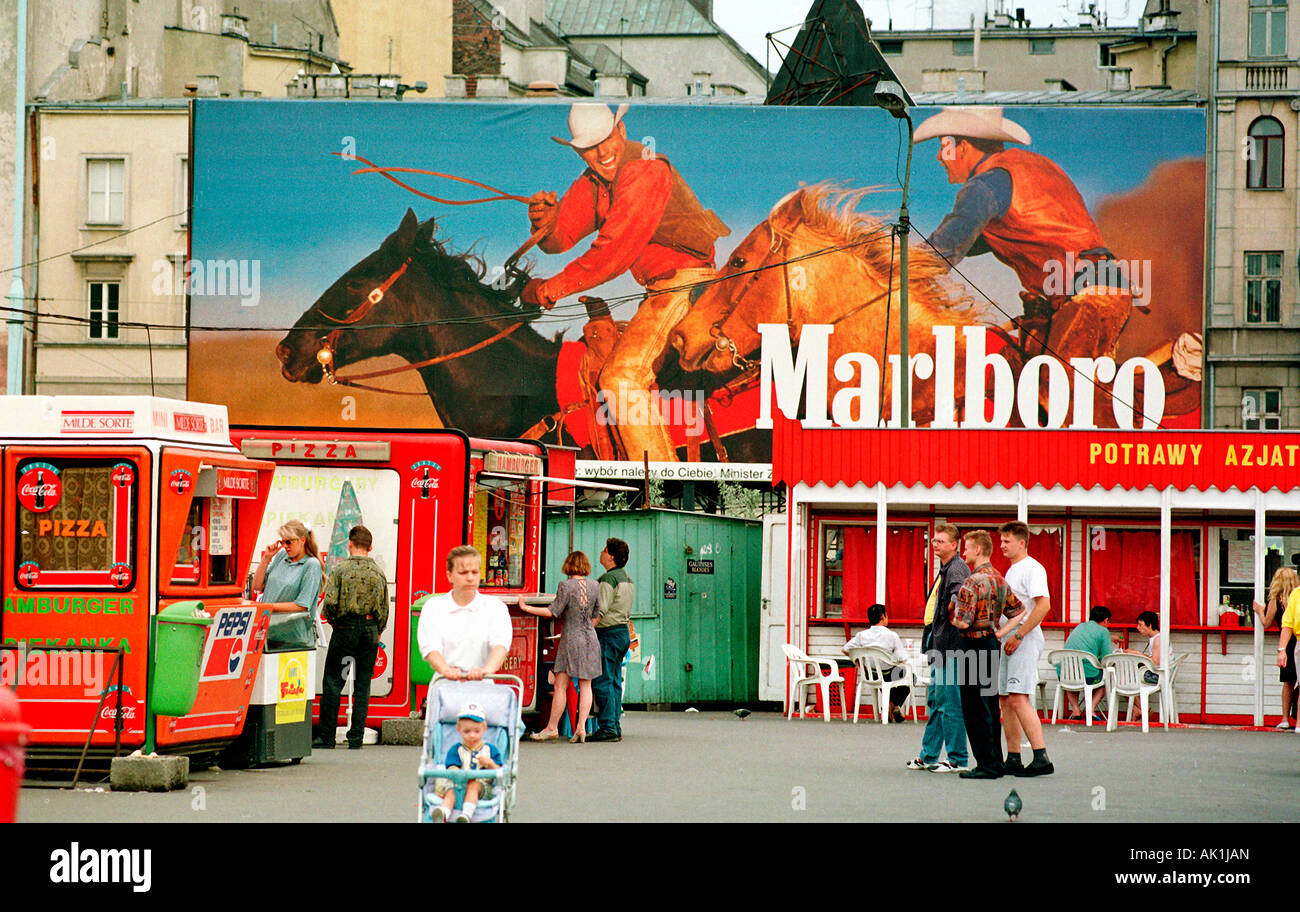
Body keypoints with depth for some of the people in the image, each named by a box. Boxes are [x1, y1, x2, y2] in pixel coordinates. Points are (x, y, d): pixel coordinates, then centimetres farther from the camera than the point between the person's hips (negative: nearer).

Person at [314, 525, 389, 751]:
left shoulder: (340, 569, -7)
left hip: (345, 628, -3)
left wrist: (332, 619, 7)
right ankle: (356, 738, 5)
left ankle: (326, 736, 0)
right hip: (370, 629, 3)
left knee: (332, 682, 1)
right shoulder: (378, 573, 4)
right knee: (363, 685, 6)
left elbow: (329, 602, -13)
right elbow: (384, 609, 7)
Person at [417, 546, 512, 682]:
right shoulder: (433, 607, 9)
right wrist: (446, 670, -28)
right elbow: (430, 647, -5)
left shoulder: (494, 607, 8)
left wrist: (487, 669, -32)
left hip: (482, 686, -1)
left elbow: (501, 644, -9)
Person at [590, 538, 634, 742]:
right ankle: (616, 728, 10)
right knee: (615, 683, 10)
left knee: (601, 683, -8)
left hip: (609, 633, -9)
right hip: (623, 631, 9)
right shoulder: (626, 577, 15)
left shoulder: (609, 578, -15)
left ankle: (608, 727, -11)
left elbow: (600, 610, -19)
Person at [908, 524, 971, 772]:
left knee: (949, 701, -8)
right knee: (935, 700, 14)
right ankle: (928, 756, 21)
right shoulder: (944, 570, 19)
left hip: (950, 645, -11)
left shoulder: (957, 569, -11)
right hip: (940, 646, 11)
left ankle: (957, 759, -4)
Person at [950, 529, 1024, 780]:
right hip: (992, 644, 9)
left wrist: (951, 614, 0)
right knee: (989, 706, 13)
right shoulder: (1000, 580, 11)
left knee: (975, 708, -4)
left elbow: (963, 622, -20)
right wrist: (1000, 631, 14)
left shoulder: (973, 582, -16)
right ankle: (995, 762, 16)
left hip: (975, 645, -9)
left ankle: (986, 764, -5)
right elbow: (1019, 611, 14)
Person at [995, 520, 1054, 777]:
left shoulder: (1032, 568, -9)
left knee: (1019, 699, -18)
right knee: (1005, 699, 8)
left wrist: (1018, 636, -20)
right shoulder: (1011, 571, 21)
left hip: (1025, 640, -10)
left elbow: (1043, 605, -21)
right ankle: (1013, 760, 11)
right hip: (1008, 640, 10)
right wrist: (999, 634, 15)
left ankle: (1041, 758, -20)